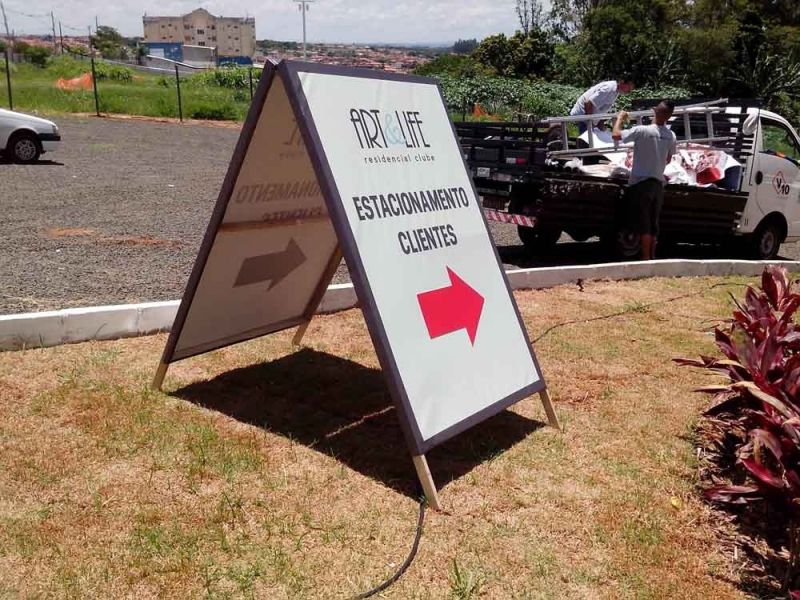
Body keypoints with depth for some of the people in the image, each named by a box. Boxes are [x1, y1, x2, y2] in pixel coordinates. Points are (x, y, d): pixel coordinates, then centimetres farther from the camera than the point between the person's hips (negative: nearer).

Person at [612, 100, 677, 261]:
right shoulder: (671, 136, 2)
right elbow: (668, 160, 14)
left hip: (641, 182, -5)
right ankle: (652, 255, 20)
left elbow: (616, 135, -18)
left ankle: (645, 257, -1)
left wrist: (620, 118, 0)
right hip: (658, 183, 5)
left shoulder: (643, 131, -17)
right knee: (654, 223, 13)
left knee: (643, 223, -2)